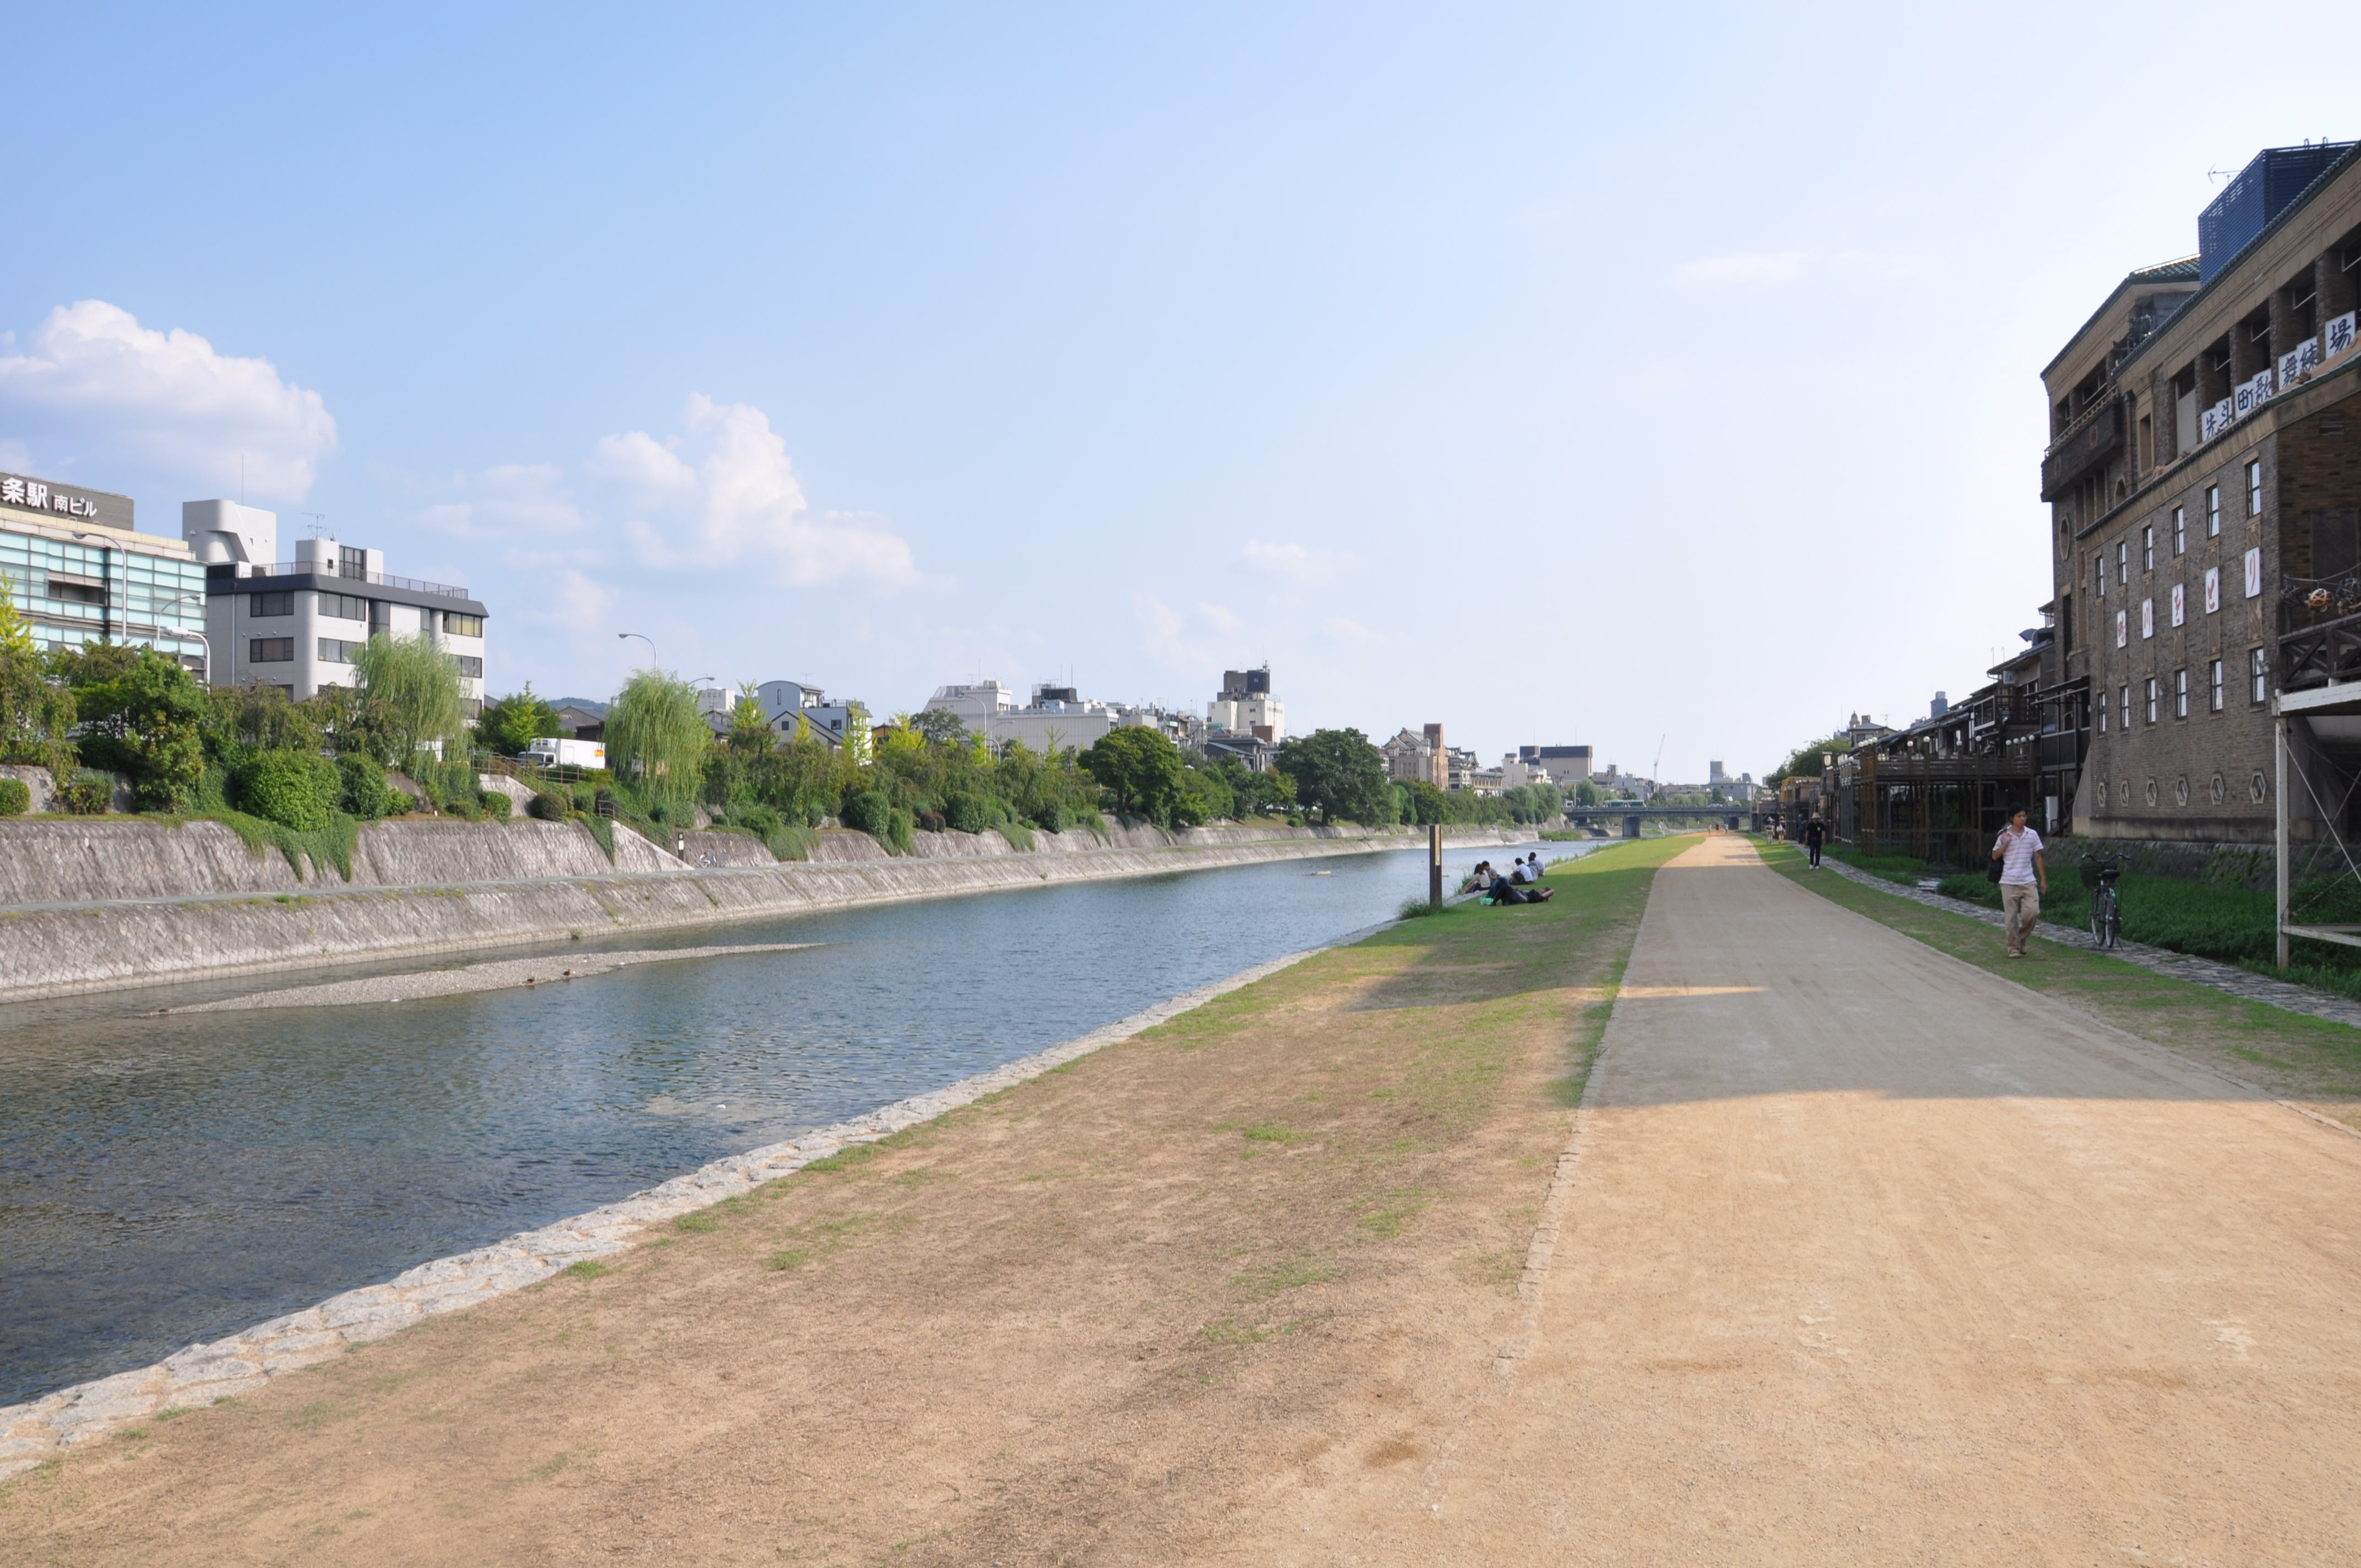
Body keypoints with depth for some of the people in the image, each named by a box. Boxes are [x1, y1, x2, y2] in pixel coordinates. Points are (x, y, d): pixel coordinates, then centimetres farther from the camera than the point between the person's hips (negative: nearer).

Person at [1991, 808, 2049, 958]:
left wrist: (2044, 880, 7)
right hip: (2009, 882, -1)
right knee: (2012, 917, 0)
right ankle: (2014, 947, 10)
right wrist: (2005, 844, -12)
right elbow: (1995, 856, 4)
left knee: (2033, 912, -8)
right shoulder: (2004, 835, 1)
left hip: (2028, 882, 2)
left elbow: (2038, 857, 9)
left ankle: (2021, 938, 16)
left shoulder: (2032, 835, 5)